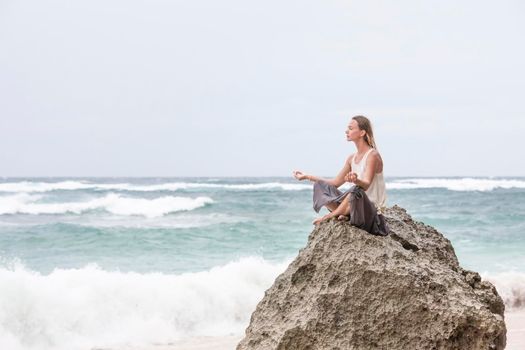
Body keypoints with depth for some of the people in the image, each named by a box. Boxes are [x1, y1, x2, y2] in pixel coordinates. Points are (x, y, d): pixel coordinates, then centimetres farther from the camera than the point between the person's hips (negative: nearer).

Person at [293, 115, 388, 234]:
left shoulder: (372, 155, -12)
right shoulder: (352, 158, 11)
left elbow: (366, 184, -26)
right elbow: (335, 182, 15)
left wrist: (356, 180, -50)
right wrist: (308, 177, 13)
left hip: (373, 209, -7)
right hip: (357, 205, 8)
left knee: (356, 191, -40)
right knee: (320, 188, -3)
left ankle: (329, 216, -19)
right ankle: (343, 214, -21)